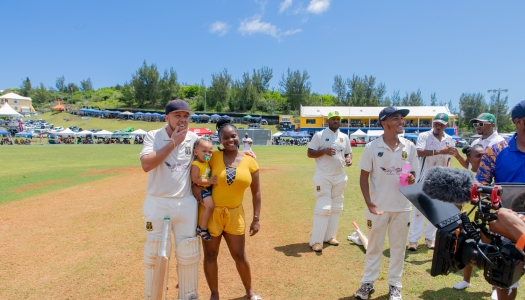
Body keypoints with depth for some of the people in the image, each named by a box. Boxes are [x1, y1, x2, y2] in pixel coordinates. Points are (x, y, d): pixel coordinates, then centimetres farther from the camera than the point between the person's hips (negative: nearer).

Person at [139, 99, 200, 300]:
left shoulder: (194, 139, 2)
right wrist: (173, 143, -20)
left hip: (187, 204, 3)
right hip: (157, 204, -2)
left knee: (189, 254, 11)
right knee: (155, 254, 7)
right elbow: (146, 165, -21)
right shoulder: (153, 136, -6)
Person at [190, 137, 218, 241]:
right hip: (202, 189, -9)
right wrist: (209, 181, -26)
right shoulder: (196, 165, -19)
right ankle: (202, 228, -6)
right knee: (209, 206, -22)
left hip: (209, 188, 9)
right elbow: (195, 179, -24)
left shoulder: (207, 162, 6)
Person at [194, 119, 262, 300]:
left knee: (239, 256, 12)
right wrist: (196, 185, -18)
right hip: (210, 212, 0)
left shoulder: (249, 161, -4)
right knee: (210, 255, 11)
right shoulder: (213, 157, -8)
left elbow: (256, 192, 1)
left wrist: (256, 219, 1)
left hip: (235, 214, 1)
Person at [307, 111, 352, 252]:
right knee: (323, 208, -9)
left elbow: (348, 153, 17)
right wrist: (324, 151, -23)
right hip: (323, 177, -6)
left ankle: (330, 236, 26)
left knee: (336, 208, 13)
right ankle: (316, 241, -3)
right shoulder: (319, 135, -5)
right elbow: (309, 153, -7)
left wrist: (349, 159, -6)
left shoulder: (345, 137, 10)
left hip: (340, 177, 6)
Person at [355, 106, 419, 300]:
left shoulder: (409, 147, 0)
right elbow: (364, 177, -5)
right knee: (374, 246, 11)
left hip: (402, 206, 3)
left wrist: (412, 179, -16)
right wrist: (368, 202, -15)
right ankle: (368, 283, 26)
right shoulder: (372, 147, -9)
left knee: (398, 247, 14)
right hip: (377, 206, -2)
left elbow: (413, 173, 9)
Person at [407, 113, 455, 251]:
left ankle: (429, 238, 24)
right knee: (419, 209, -2)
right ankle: (413, 240, 4)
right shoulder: (424, 136, -10)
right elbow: (419, 152, -27)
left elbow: (448, 159, 14)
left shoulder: (449, 140, 6)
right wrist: (439, 151, -36)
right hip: (424, 179, -5)